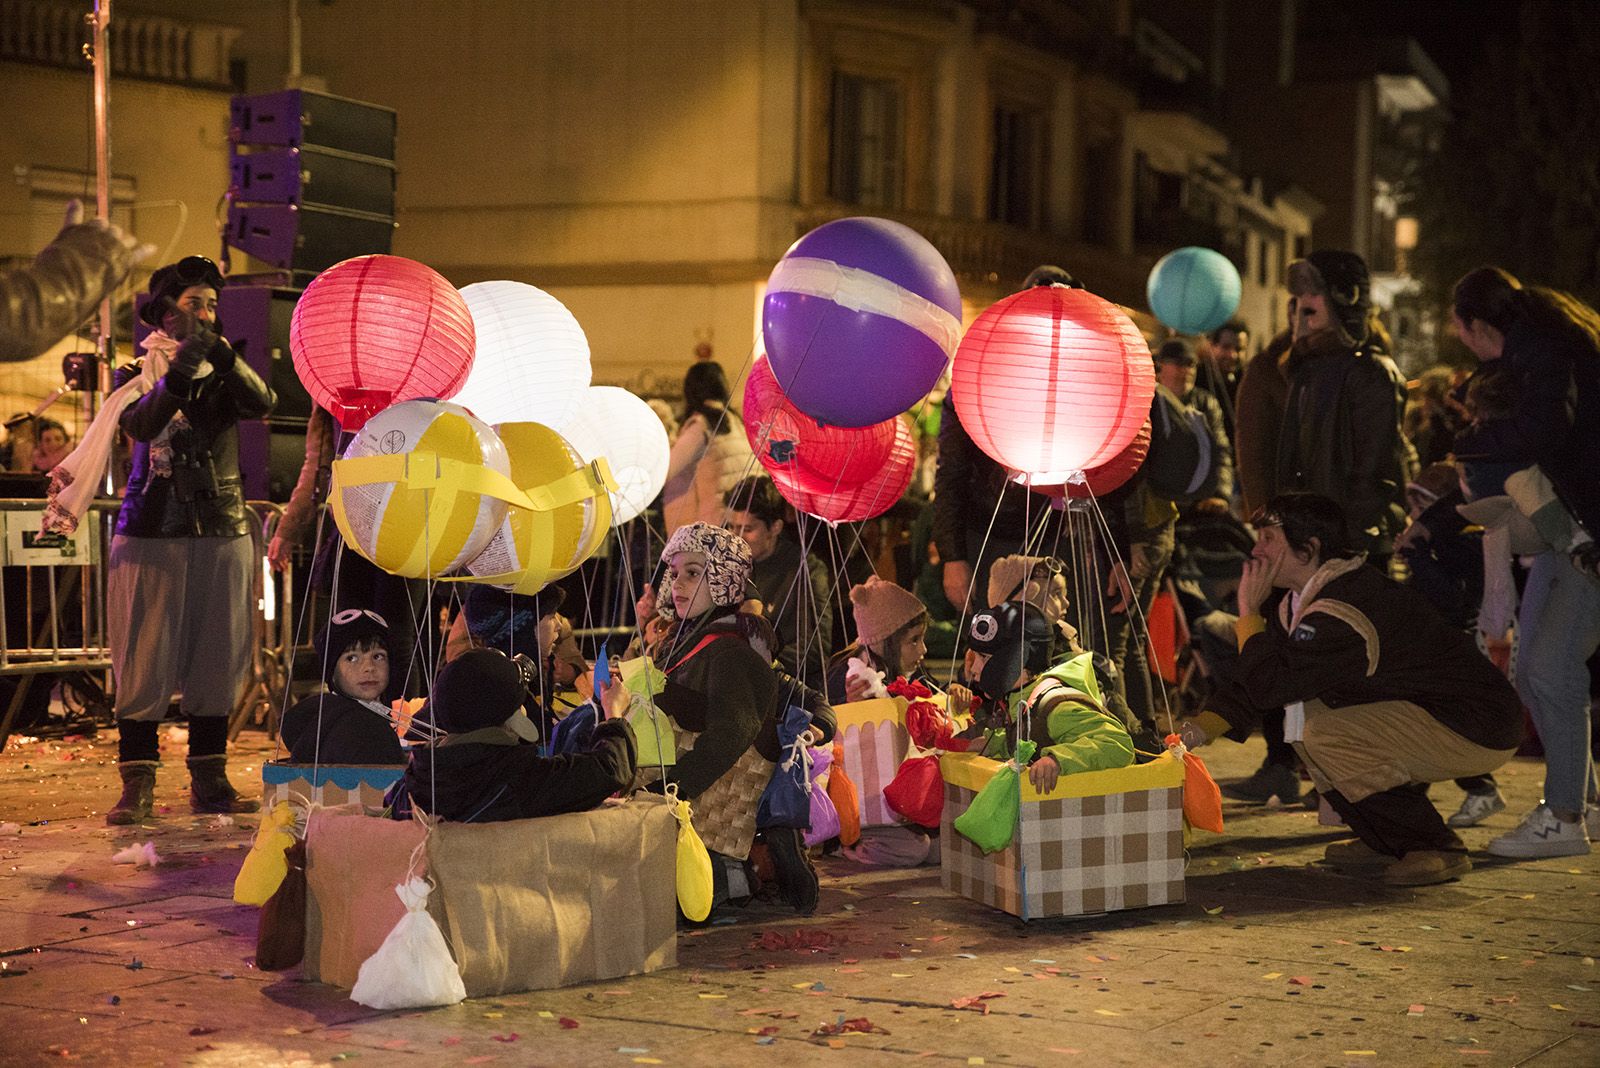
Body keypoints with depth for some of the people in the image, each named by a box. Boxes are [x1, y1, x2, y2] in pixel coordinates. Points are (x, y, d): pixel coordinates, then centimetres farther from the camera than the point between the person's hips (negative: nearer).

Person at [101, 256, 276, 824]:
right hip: (152, 533, -2)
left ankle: (209, 779, 14)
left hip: (222, 533, 3)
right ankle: (137, 785, 0)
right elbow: (137, 425, -16)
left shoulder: (224, 372, 11)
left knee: (216, 660, 5)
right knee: (145, 660, -5)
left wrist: (223, 357, -26)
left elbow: (263, 402, -11)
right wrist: (176, 376, -31)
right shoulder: (139, 373, 5)